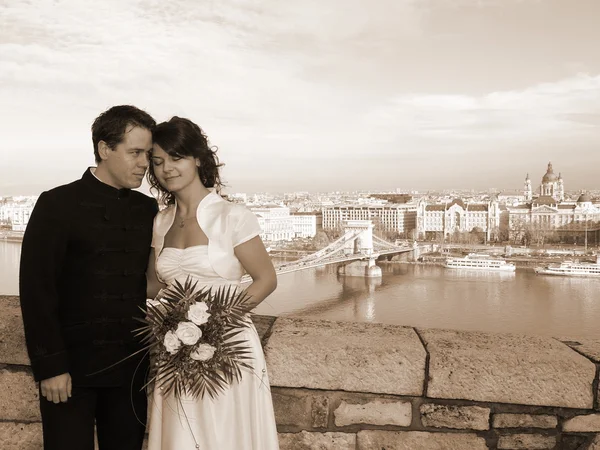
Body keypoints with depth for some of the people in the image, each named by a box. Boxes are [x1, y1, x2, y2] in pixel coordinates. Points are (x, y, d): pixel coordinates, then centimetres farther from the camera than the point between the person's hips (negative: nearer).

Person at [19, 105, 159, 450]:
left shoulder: (149, 210, 7)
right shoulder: (58, 205, -6)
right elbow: (36, 290, -9)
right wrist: (50, 366, -11)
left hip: (132, 367, 4)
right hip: (71, 367, -4)